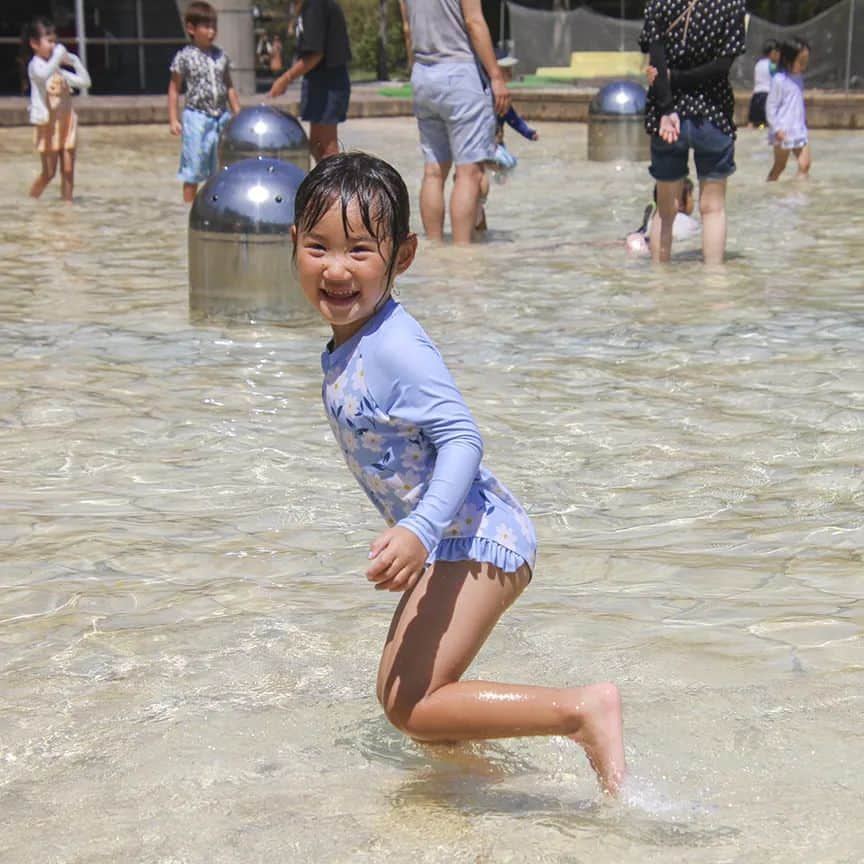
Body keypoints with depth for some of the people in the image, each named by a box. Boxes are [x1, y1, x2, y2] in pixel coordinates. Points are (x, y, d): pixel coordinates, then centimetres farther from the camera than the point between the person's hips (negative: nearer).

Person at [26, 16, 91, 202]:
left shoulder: (59, 69, 14)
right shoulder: (35, 65, -8)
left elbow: (85, 82, 15)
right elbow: (44, 74, -33)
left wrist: (74, 61, 7)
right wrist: (59, 56, -24)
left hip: (66, 124, 6)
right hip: (48, 125, -6)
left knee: (68, 170, 3)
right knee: (49, 172, -3)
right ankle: (30, 202, 11)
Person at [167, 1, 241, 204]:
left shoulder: (221, 56, 9)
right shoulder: (184, 57, -5)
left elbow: (229, 88, 16)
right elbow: (174, 89, -1)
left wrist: (238, 115, 12)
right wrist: (173, 119, -7)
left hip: (221, 117, 5)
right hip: (197, 117, -5)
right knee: (194, 168, -1)